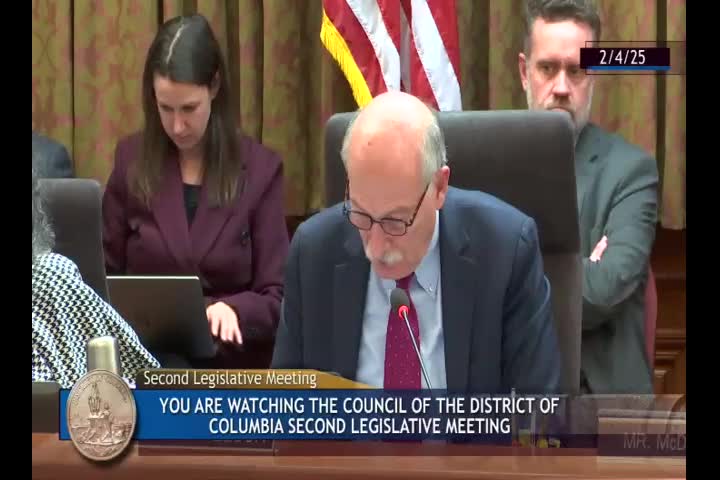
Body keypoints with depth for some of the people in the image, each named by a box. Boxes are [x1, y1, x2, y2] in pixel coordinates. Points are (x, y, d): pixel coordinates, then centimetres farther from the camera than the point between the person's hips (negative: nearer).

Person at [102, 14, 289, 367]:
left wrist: (233, 309, -20)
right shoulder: (131, 159, 7)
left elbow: (277, 298, 1)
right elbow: (106, 274, 13)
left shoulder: (260, 169, 2)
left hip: (231, 365, 0)